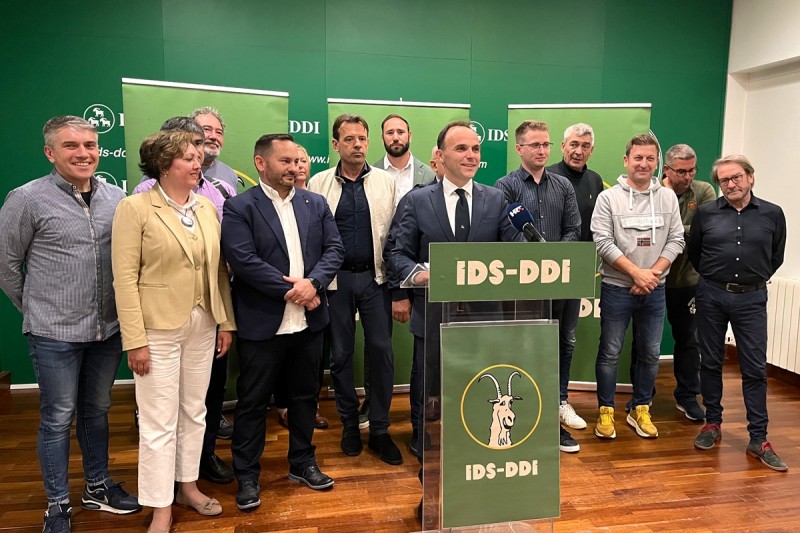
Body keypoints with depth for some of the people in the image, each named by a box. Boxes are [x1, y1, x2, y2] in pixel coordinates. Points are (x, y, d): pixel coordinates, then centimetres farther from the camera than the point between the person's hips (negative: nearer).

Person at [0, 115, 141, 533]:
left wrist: (124, 311, 9)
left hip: (108, 328, 4)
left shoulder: (117, 198, 0)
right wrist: (37, 311, 7)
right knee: (58, 419, 9)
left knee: (97, 411, 18)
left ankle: (97, 486, 36)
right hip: (55, 334, -3)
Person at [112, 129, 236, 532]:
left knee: (194, 412, 16)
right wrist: (135, 340, -16)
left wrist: (227, 321, 7)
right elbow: (125, 278, -12)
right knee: (159, 423, 4)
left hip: (203, 326, 5)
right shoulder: (135, 208, -9)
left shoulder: (207, 207, 7)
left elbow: (219, 269, 9)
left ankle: (187, 486, 35)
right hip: (158, 328, -5)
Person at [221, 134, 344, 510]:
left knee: (305, 395, 17)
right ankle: (247, 475, 24)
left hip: (309, 321, 5)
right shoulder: (239, 208, -7)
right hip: (262, 323, -4)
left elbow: (334, 249, 1)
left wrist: (313, 282, -17)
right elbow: (243, 260, -18)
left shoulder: (316, 203, 8)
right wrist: (293, 289, -18)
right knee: (253, 402, 8)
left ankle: (302, 462, 34)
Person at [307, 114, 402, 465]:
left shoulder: (387, 182, 4)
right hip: (336, 278, 0)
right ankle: (349, 425, 28)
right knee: (340, 353, 9)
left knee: (381, 350, 1)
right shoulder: (318, 184, 2)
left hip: (375, 277, 0)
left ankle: (379, 429, 17)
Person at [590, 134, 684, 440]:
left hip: (655, 289, 3)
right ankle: (606, 411, 18)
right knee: (610, 352, 4)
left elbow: (676, 240, 3)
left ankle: (640, 410, 27)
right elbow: (603, 242, -11)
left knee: (650, 353, 11)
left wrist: (653, 273, -10)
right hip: (617, 288, -3)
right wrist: (636, 273, -16)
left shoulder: (668, 197, 5)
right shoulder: (608, 198, -5)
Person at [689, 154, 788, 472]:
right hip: (712, 296, 1)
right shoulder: (705, 213, 1)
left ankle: (758, 439, 10)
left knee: (755, 369, 1)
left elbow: (776, 257, 13)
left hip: (751, 299, 0)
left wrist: (753, 280, 13)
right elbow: (693, 253, 13)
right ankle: (712, 423, 25)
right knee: (710, 363, 9)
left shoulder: (772, 215, 1)